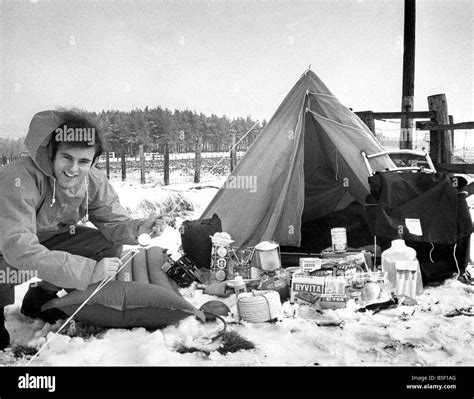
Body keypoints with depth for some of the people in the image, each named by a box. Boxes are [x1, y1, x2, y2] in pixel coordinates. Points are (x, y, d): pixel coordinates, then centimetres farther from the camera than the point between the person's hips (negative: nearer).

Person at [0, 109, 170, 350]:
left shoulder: (94, 181, -17)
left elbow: (113, 222, -8)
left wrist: (138, 228, -33)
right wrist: (87, 271, -43)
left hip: (47, 239, 6)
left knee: (110, 245, -11)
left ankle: (41, 298, 9)